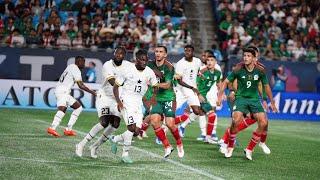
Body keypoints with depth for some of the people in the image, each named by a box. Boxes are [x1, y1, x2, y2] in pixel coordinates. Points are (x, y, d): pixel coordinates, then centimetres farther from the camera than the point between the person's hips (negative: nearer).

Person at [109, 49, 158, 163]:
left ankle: (114, 139, 23)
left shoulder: (149, 72, 1)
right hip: (126, 101, -5)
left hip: (138, 103, 5)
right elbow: (116, 86, -5)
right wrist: (118, 101, -17)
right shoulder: (128, 70, -12)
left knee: (136, 132, -1)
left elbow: (155, 87, 14)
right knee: (132, 127, -18)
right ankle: (125, 154, -6)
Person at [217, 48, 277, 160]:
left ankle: (249, 149, 2)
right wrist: (220, 95, -12)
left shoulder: (260, 71, -6)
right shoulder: (238, 70, -11)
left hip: (254, 99, 3)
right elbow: (226, 82, -1)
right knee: (236, 121, -25)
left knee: (263, 123, -13)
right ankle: (230, 147, -1)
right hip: (241, 97, -2)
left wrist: (272, 103, 12)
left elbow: (266, 86, 7)